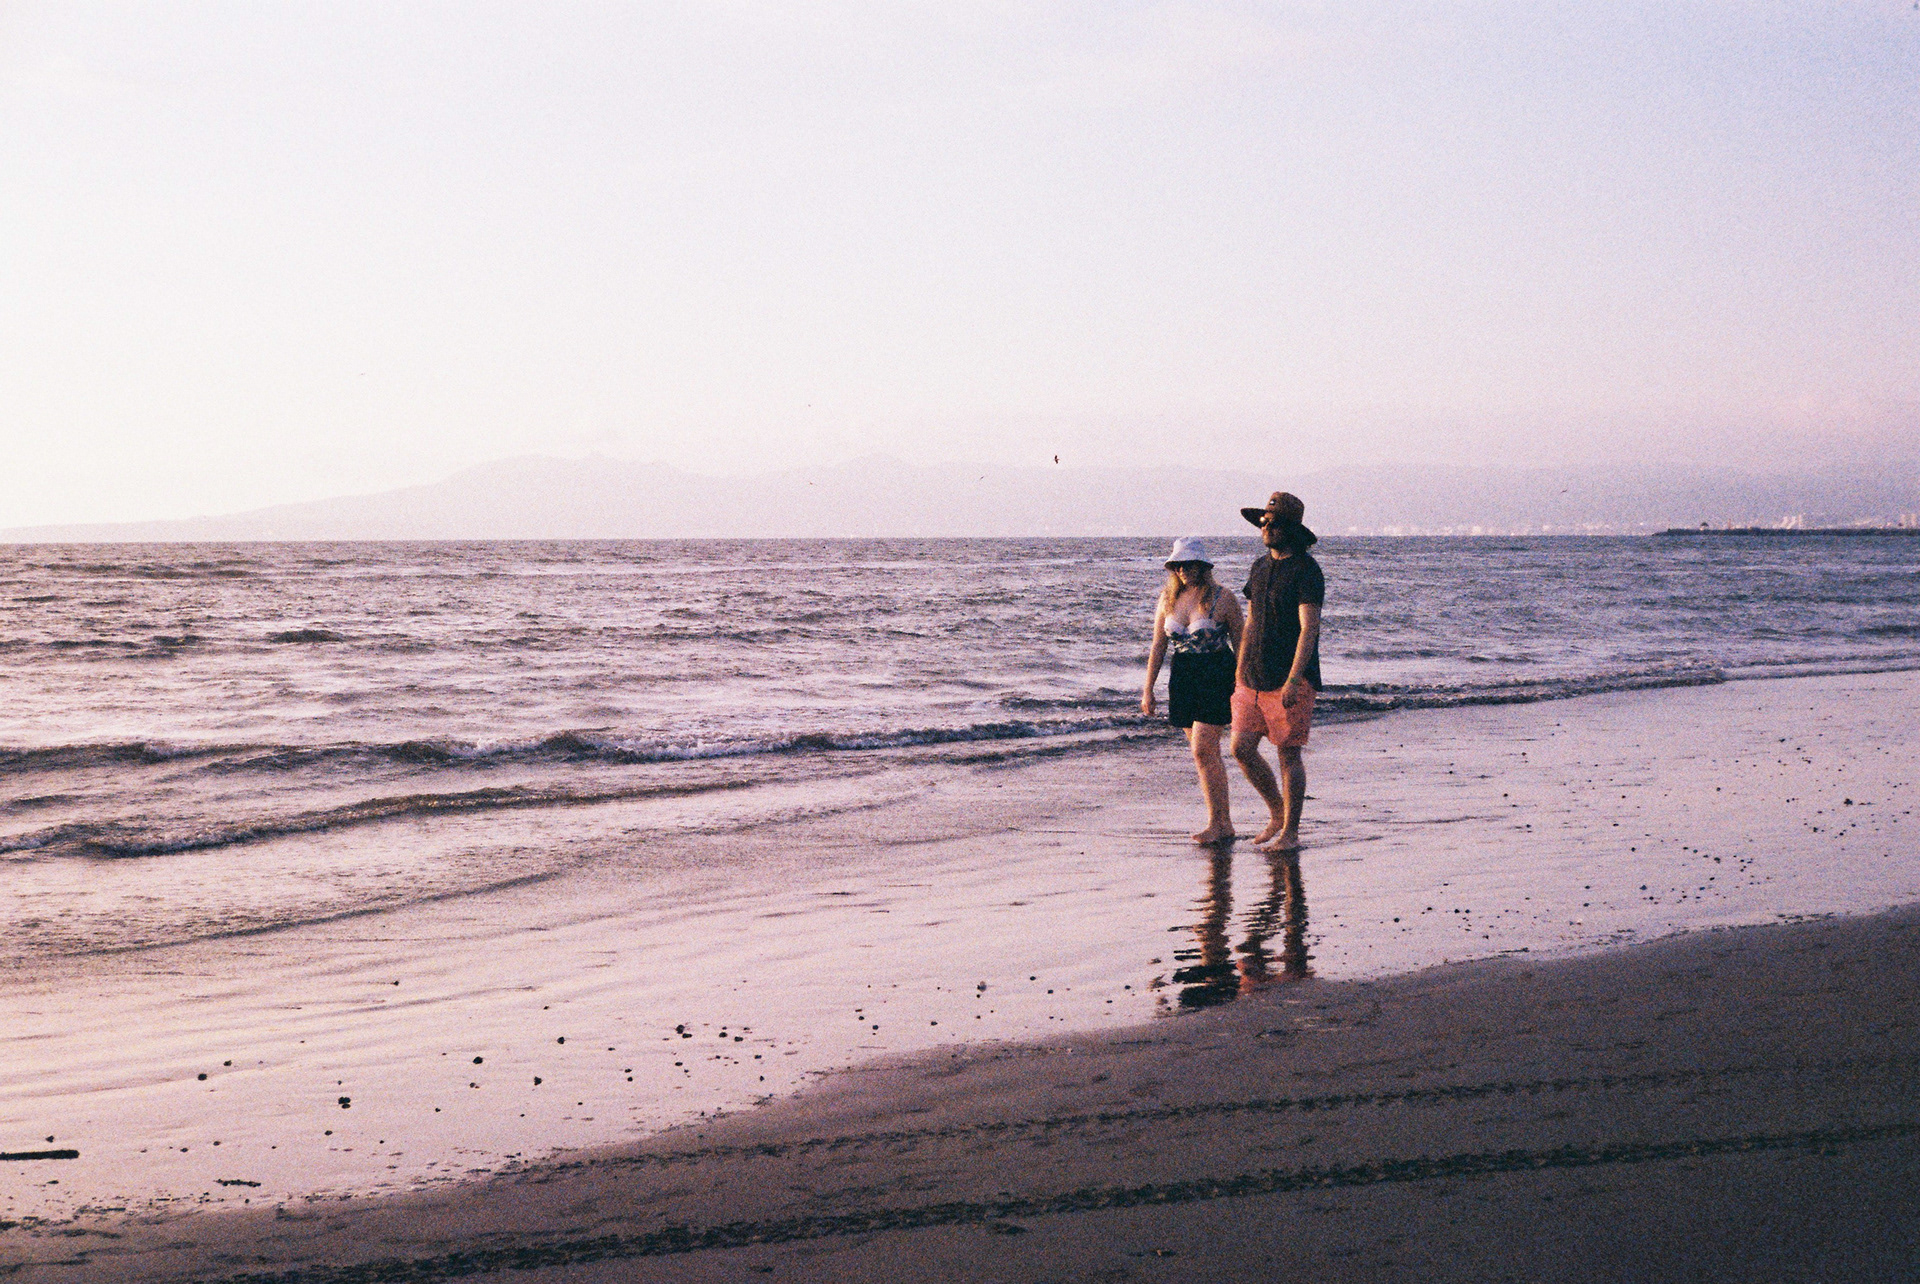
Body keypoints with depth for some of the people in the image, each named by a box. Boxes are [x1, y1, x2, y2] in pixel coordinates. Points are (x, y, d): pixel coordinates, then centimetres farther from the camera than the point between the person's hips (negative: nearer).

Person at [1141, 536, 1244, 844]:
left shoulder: (1222, 599, -6)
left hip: (1216, 678, -5)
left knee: (1204, 751, -13)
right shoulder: (1168, 599, 8)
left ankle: (1218, 824, -7)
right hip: (1182, 678, 5)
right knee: (1205, 752, 7)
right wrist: (1148, 689, 10)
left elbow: (1240, 644, -1)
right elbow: (1158, 646, 12)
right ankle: (1223, 824, 13)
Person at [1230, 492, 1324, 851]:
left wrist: (1293, 680, -24)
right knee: (1242, 747, 1)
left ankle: (1290, 832, 5)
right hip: (1254, 679, 7)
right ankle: (1277, 813, 19)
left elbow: (1309, 629, -17)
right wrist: (1240, 673, 17)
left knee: (1289, 754, -3)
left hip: (1290, 681, -7)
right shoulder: (1261, 567, 14)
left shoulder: (1306, 571, -10)